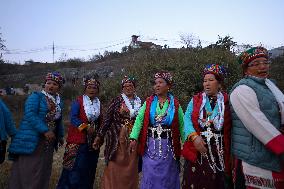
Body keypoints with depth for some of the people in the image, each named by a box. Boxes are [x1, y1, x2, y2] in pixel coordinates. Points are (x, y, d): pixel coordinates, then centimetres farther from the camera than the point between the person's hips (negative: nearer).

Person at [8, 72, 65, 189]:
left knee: (43, 171, 13)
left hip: (48, 142, 6)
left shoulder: (59, 102, 13)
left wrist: (60, 135, 17)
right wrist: (45, 130, -24)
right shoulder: (36, 96, -6)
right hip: (32, 140, -6)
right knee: (27, 171, 0)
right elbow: (30, 115, -18)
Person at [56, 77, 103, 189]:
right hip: (78, 140, -5)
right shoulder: (78, 101, -4)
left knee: (89, 168, 11)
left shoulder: (98, 104, 11)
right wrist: (86, 127, -20)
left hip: (93, 140, 5)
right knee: (75, 167, -2)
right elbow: (73, 118, -12)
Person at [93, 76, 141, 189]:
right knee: (116, 166, 1)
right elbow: (107, 119, -4)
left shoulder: (139, 102, 9)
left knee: (131, 167, 9)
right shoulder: (117, 100, -2)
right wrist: (100, 136, -6)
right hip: (118, 138, -3)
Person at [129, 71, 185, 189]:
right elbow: (139, 120, -6)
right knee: (150, 176, 10)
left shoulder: (175, 104, 0)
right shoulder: (148, 102, 1)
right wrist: (134, 138, -17)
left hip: (168, 146, 0)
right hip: (150, 146, 1)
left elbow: (181, 125, -1)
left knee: (167, 177, 14)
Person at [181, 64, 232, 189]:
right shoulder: (195, 100, 6)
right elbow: (187, 118, -4)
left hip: (220, 151, 0)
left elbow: (230, 127, -1)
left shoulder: (227, 102, 3)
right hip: (197, 150, 1)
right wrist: (194, 136, -19)